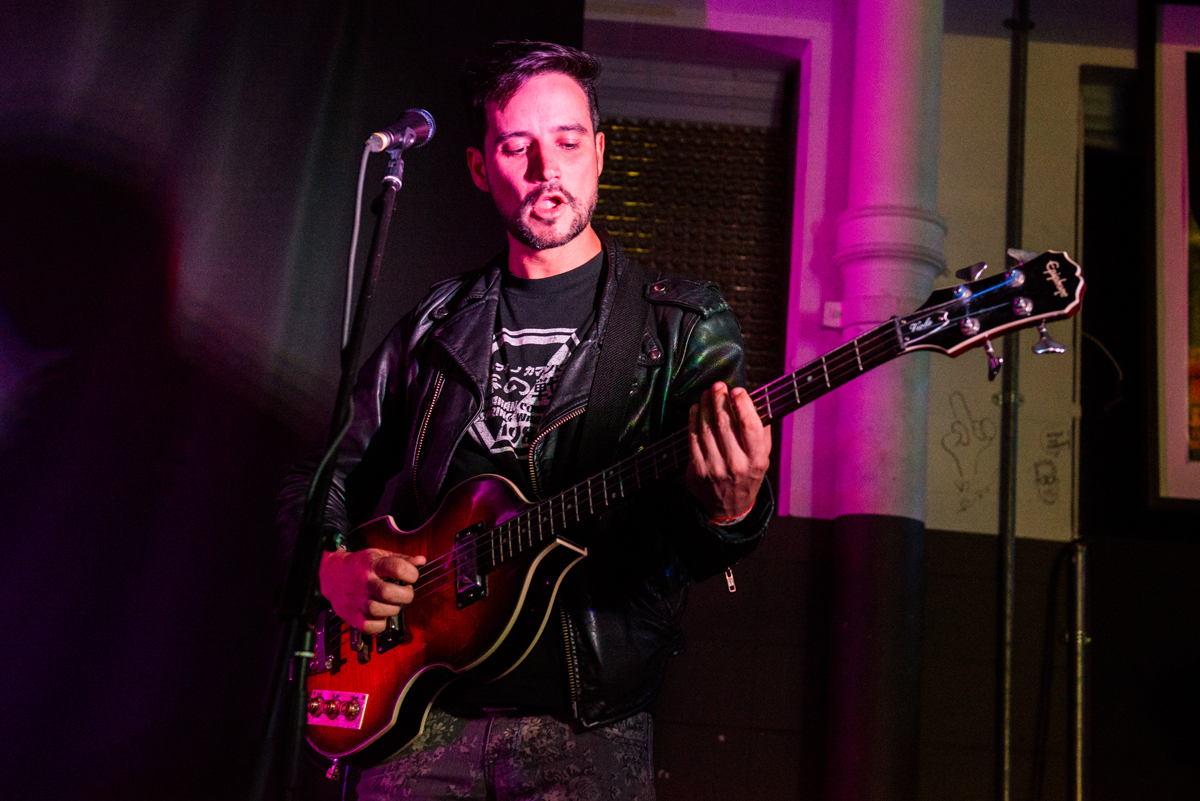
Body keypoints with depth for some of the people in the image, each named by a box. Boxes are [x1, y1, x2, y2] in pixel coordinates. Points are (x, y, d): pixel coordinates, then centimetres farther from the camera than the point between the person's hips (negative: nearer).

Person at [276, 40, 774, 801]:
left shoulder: (686, 327, 0)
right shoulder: (438, 325, 9)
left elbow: (690, 553, -10)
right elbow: (322, 475, 17)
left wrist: (728, 515, -32)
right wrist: (335, 564, -3)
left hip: (588, 725, -2)